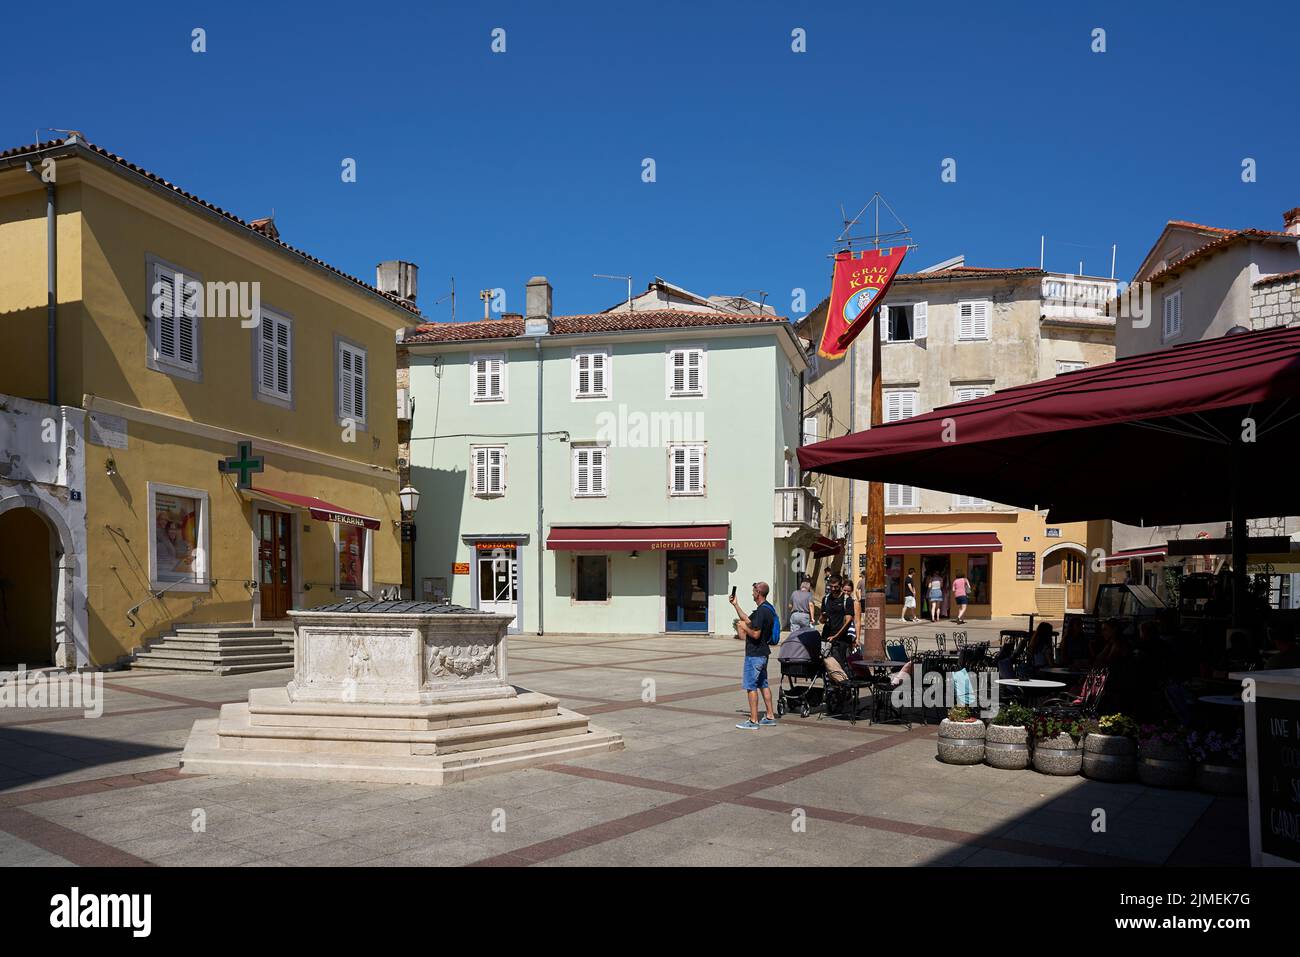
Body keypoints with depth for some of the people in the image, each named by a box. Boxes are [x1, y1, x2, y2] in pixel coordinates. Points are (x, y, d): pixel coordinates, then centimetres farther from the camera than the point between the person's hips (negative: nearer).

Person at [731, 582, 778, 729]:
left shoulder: (762, 611, -21)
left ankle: (753, 721, -2)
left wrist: (744, 627, -10)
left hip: (754, 654, -10)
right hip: (763, 652, 10)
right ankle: (770, 717, 20)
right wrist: (736, 605, 21)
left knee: (750, 686, -5)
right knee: (763, 684, 15)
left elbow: (756, 634, -26)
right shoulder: (767, 608, 12)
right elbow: (747, 620, 23)